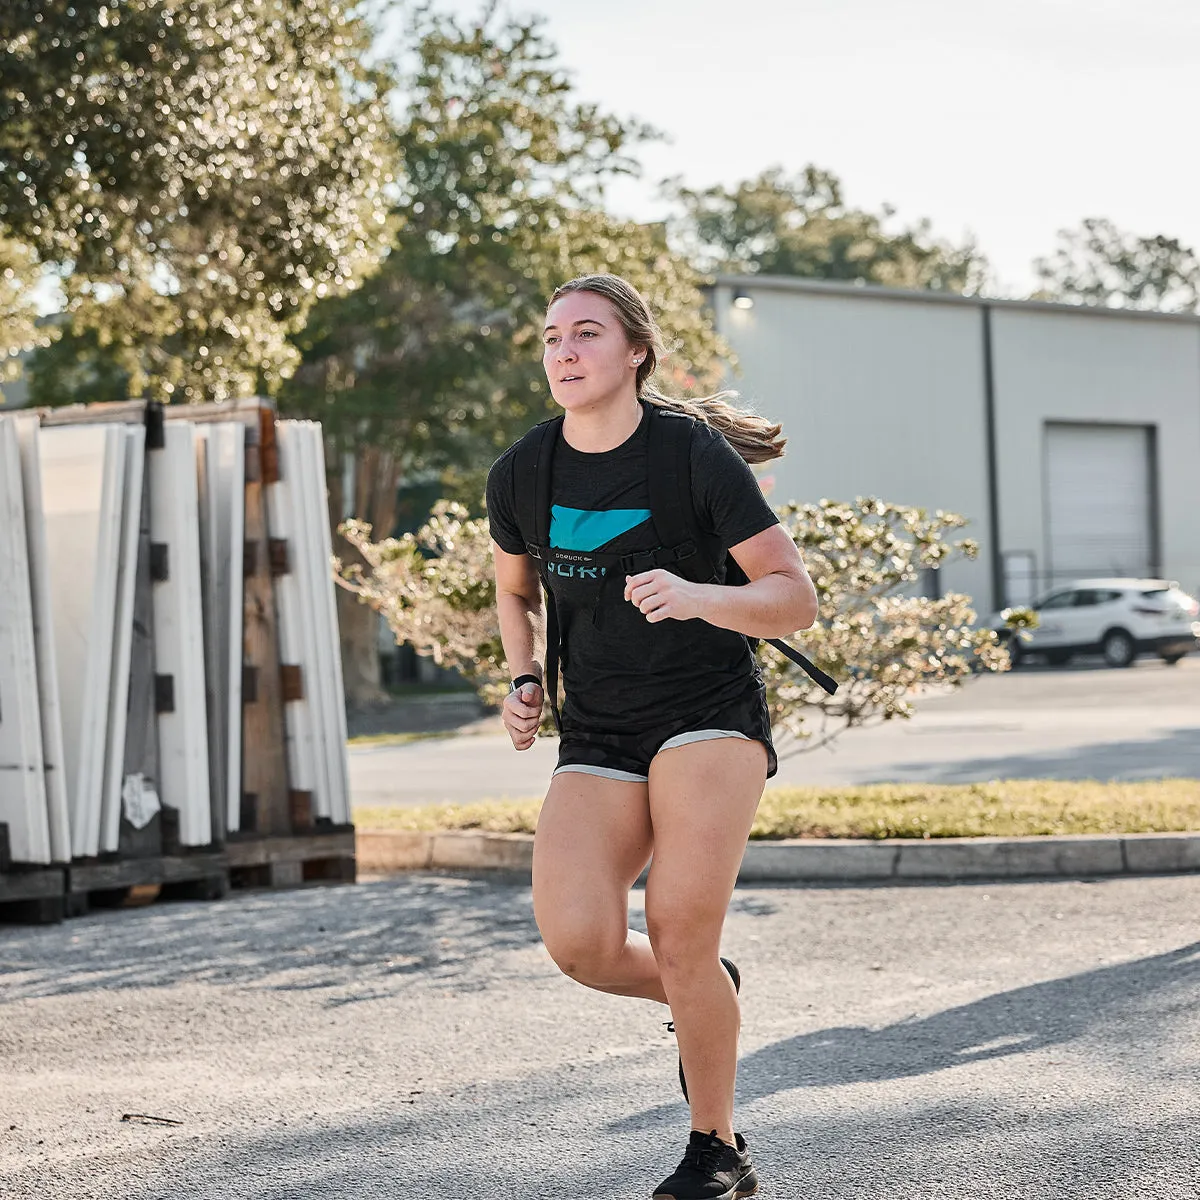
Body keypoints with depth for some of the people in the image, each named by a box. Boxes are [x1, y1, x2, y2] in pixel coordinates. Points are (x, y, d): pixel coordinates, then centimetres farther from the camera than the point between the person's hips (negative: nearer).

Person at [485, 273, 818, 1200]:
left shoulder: (698, 455, -10)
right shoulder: (520, 475, 3)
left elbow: (796, 599, -10)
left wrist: (696, 596, -28)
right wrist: (524, 680, 5)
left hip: (712, 713, -4)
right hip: (596, 739, 4)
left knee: (679, 931, -18)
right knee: (578, 943, -16)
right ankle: (710, 993, 18)